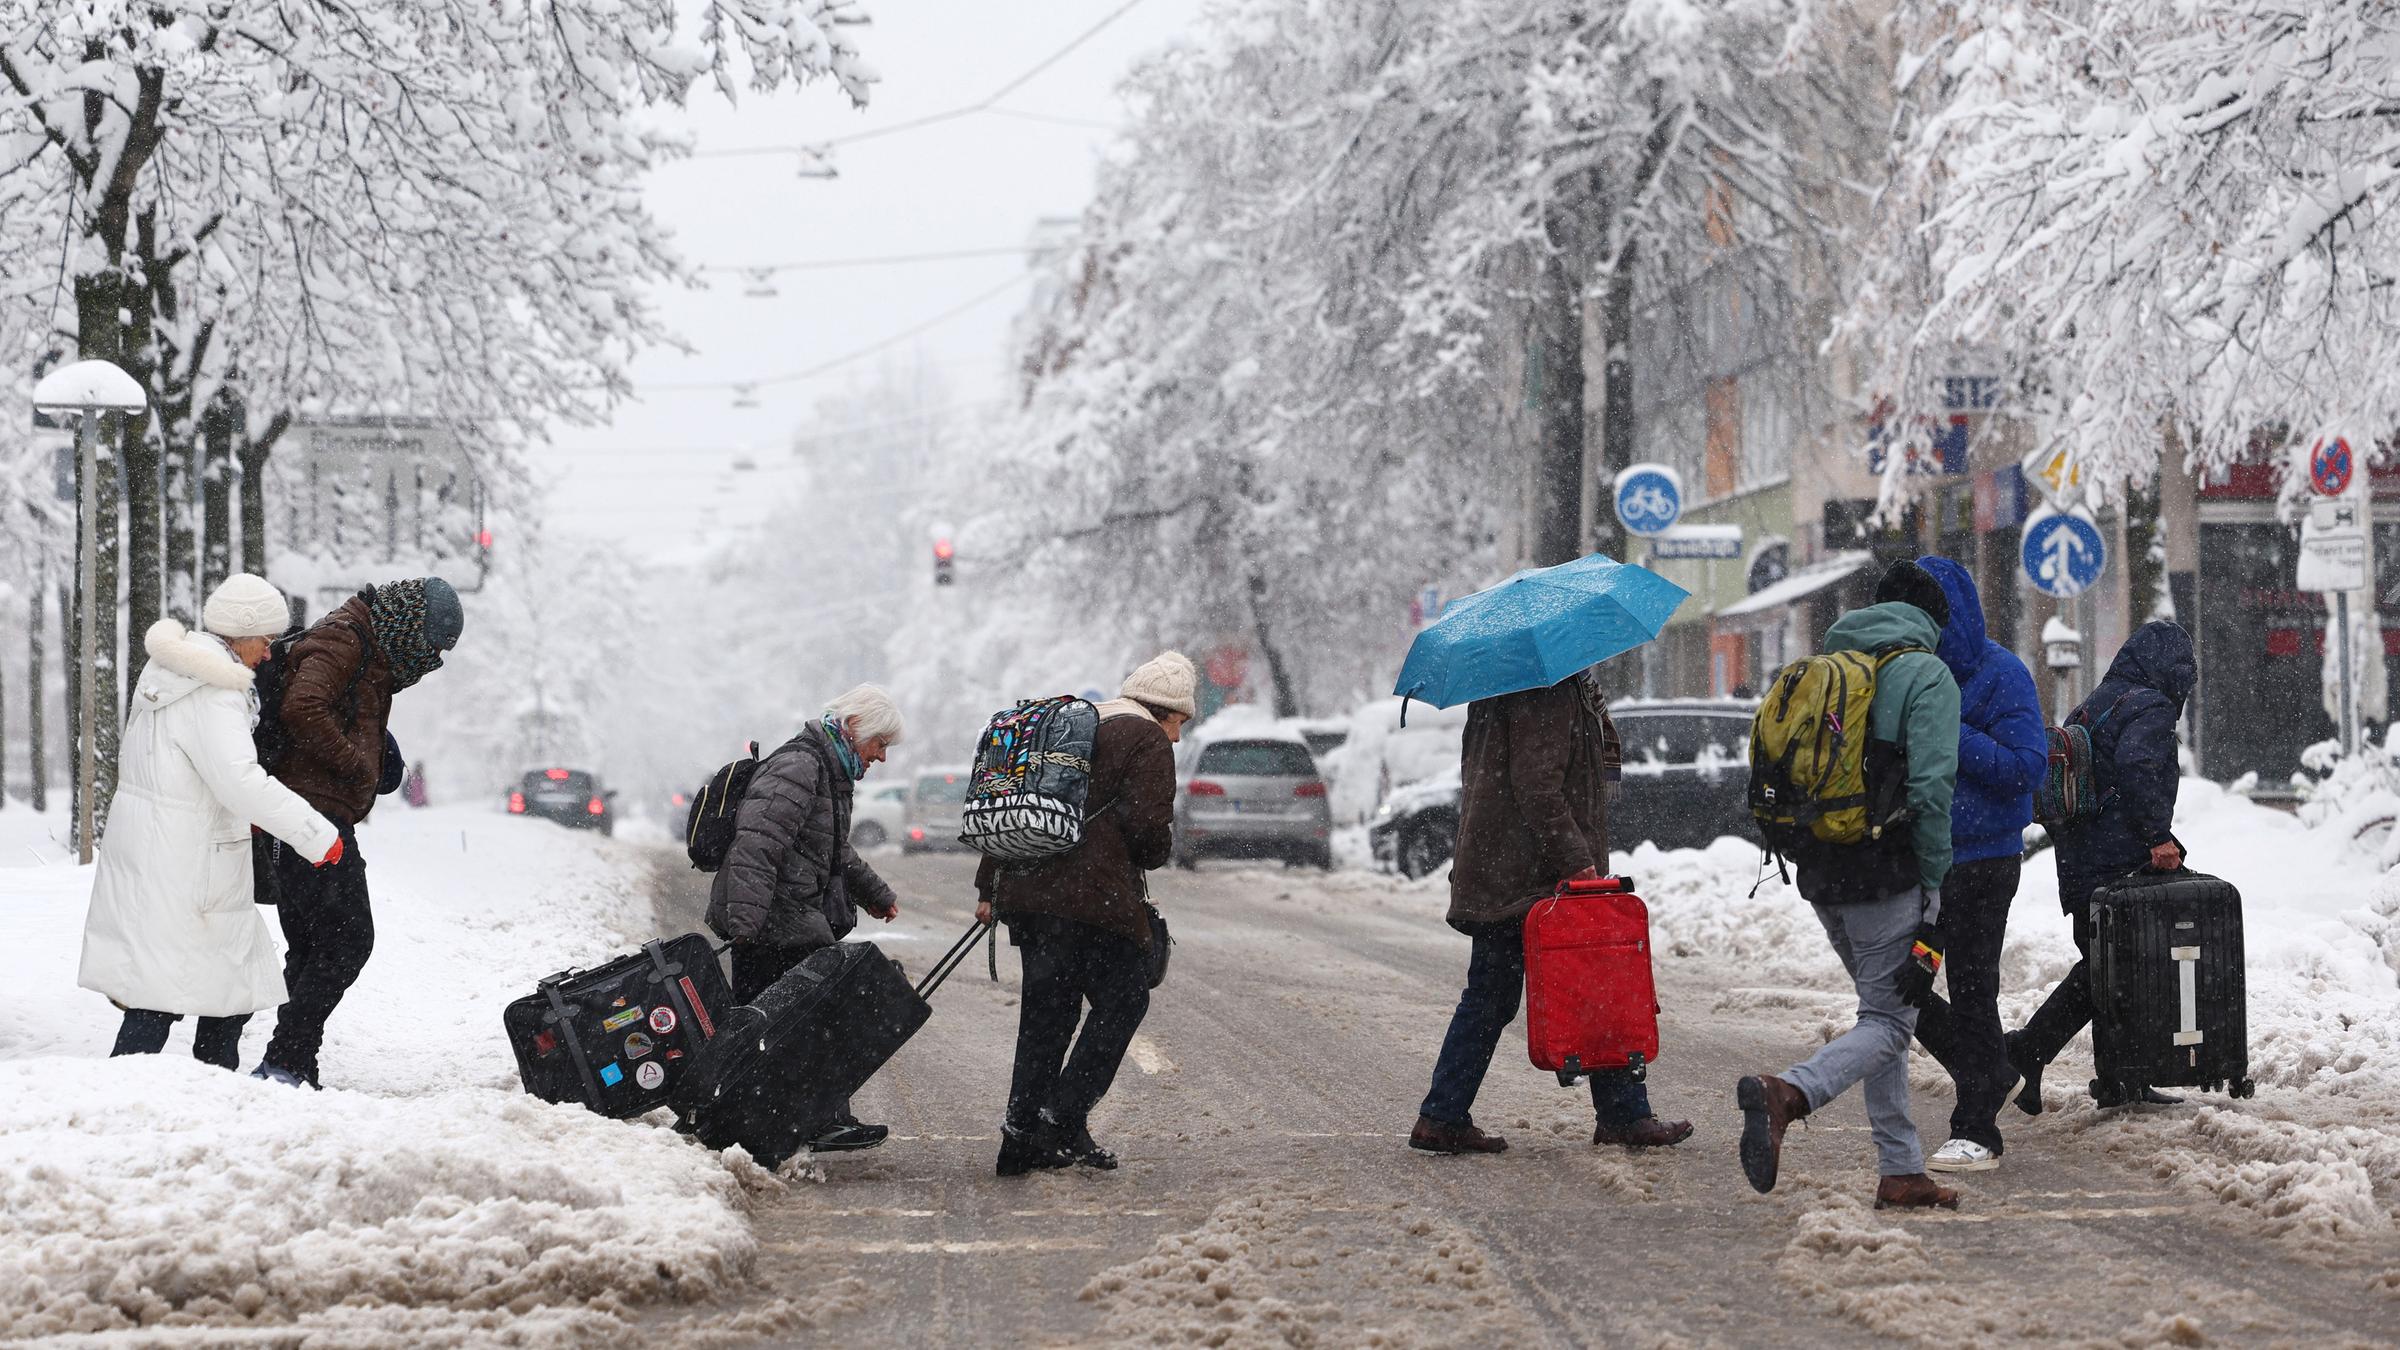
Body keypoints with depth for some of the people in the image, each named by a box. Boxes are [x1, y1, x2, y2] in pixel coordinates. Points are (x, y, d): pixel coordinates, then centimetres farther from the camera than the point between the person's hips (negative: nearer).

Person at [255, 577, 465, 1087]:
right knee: (348, 940, -11)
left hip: (309, 818, 10)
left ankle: (291, 1070, 11)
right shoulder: (342, 641, -10)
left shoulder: (373, 653, 22)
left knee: (309, 947, 10)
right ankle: (286, 1062, -14)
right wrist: (356, 765, -16)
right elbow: (303, 710, -25)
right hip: (319, 811, -10)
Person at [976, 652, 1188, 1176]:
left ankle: (1022, 1137, 9)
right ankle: (1063, 1118, -8)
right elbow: (1149, 828, -12)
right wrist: (1157, 853, 11)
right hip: (1095, 898, -8)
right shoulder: (1147, 741, -2)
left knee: (1046, 1011, 12)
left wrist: (989, 887, 23)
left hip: (1026, 891, 8)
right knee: (1124, 1000, 3)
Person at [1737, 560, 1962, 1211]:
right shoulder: (1926, 674, -5)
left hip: (1820, 873, 7)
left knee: (1883, 1011, 17)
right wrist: (1935, 889, -10)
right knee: (1889, 1020, -3)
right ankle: (1787, 1093, -29)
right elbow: (1931, 788, -14)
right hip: (1888, 873, -7)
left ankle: (1901, 1172, 15)